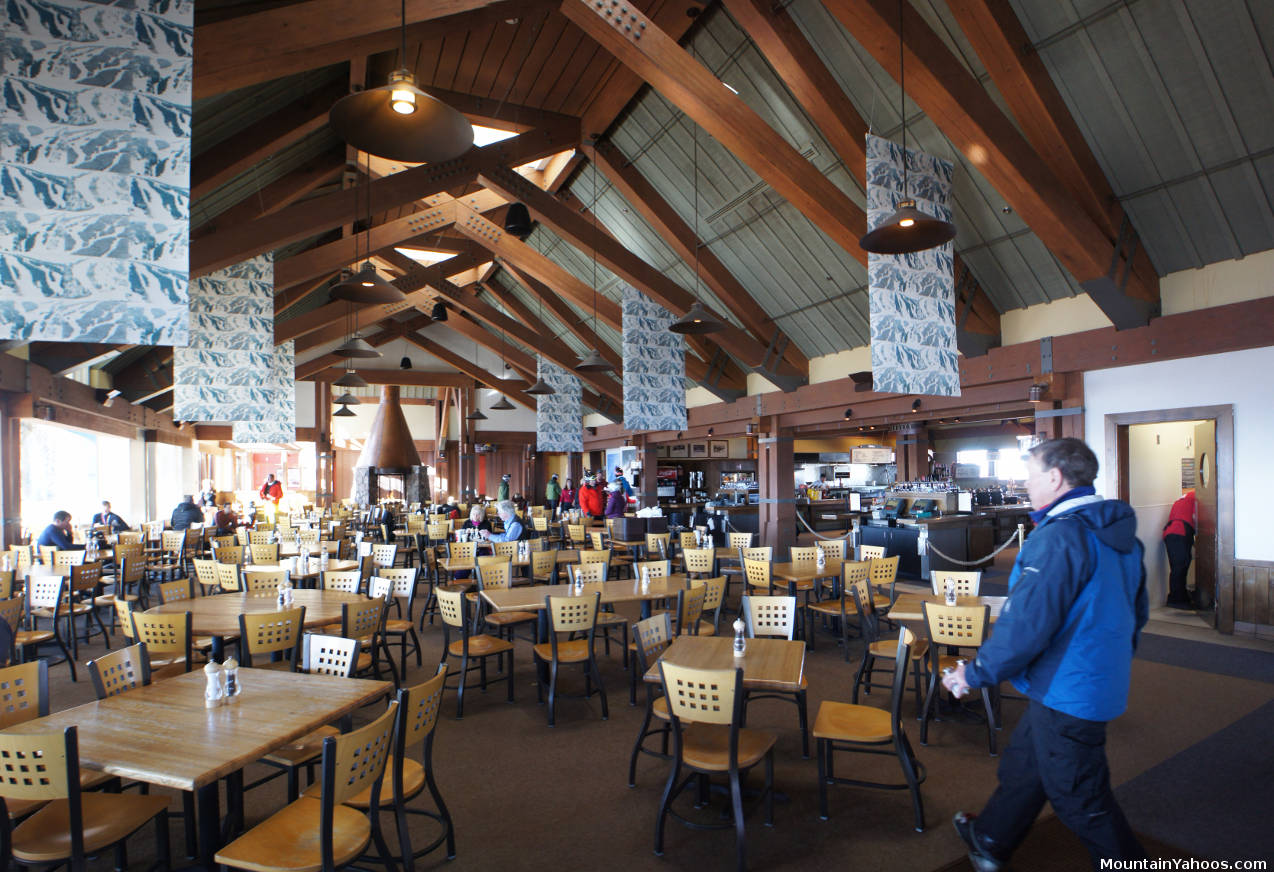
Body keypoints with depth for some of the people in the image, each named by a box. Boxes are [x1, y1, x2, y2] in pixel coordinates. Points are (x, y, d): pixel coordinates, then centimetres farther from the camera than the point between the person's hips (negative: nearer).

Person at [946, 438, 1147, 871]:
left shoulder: (1059, 537, -25)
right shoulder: (1120, 533, 6)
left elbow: (1027, 622, -27)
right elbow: (1137, 611, 16)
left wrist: (977, 673, -15)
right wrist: (1113, 657, 29)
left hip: (1067, 692, -10)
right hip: (1101, 682, 10)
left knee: (1081, 799, 8)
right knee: (1023, 763, 23)